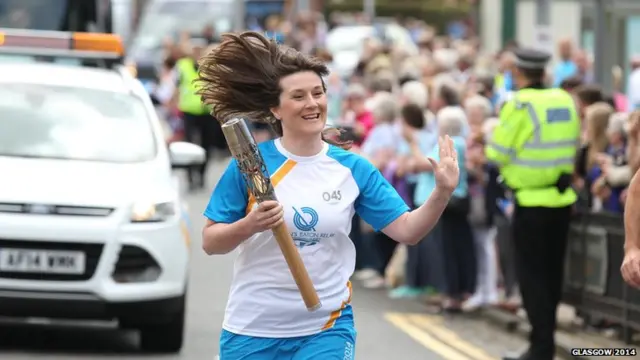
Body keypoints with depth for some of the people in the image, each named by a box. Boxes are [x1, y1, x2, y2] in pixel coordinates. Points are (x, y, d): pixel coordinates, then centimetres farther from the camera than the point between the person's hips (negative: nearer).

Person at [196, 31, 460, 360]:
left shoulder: (353, 169, 1)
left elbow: (406, 230, -1)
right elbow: (210, 242, -3)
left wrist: (442, 193, -17)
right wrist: (249, 225, -22)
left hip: (326, 330, 1)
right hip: (253, 330, -1)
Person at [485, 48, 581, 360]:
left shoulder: (519, 105, -15)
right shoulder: (566, 102, 2)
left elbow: (497, 154, -12)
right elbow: (573, 147, 11)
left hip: (531, 202, -6)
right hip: (563, 199, 6)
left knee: (531, 274, 1)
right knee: (552, 272, 16)